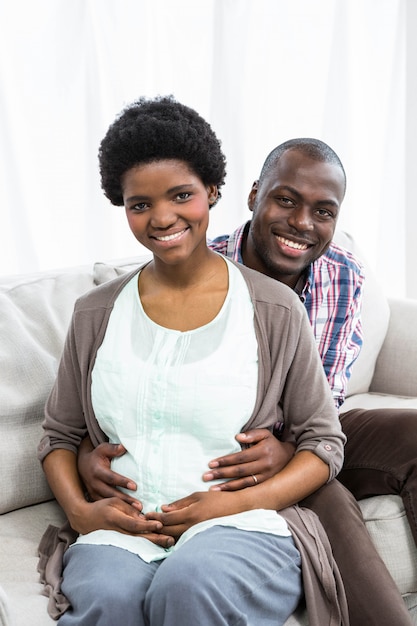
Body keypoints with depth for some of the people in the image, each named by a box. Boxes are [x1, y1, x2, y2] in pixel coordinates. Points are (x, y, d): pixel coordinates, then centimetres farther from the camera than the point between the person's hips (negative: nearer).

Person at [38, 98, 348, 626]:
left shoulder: (274, 310, 2)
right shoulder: (95, 314, 10)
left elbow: (323, 443, 6)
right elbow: (60, 434, 18)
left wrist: (238, 503, -10)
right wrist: (80, 511, -3)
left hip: (241, 528, -1)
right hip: (122, 530, 1)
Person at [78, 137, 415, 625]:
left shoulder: (344, 278, -5)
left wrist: (287, 449, -33)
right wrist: (89, 452, -35)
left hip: (305, 441, 4)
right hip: (220, 452, -4)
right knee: (327, 502, -31)